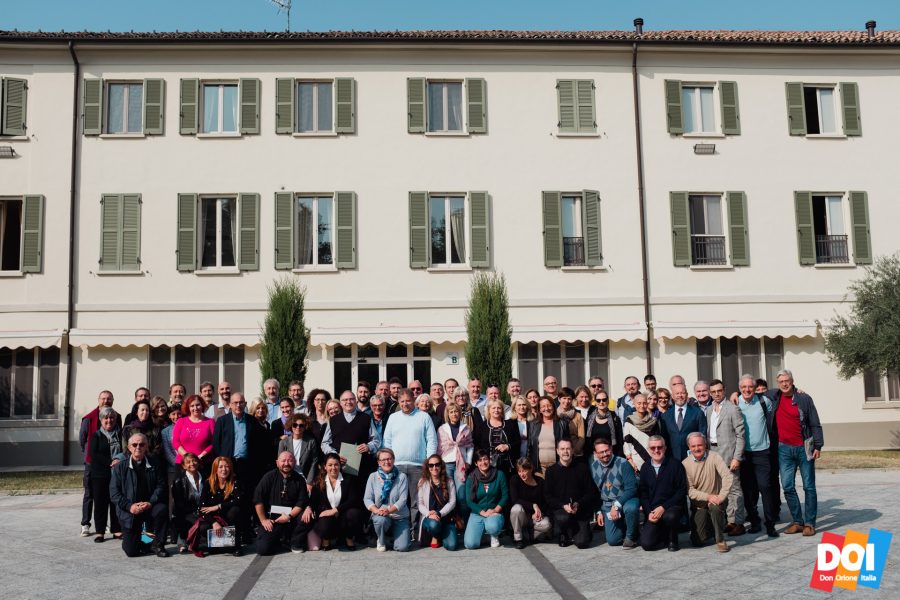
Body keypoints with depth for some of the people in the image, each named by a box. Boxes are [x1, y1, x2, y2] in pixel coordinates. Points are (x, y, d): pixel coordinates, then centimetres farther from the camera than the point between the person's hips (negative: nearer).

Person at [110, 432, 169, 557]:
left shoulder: (153, 465, 6)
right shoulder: (120, 467, 1)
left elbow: (160, 486, -1)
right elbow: (114, 492, -5)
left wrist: (150, 502, -19)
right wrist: (129, 506, -19)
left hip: (149, 506, 1)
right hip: (129, 511, -1)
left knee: (162, 509, -34)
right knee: (131, 551, -10)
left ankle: (157, 544, -11)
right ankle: (140, 544, 30)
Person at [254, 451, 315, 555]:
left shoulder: (299, 479, 2)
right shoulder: (269, 477, -1)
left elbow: (302, 502, -3)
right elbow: (258, 499, -6)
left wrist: (289, 516, -17)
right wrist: (263, 520, -10)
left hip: (292, 516, 2)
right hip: (271, 520, -2)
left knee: (308, 517, -27)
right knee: (263, 549, -20)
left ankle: (295, 543, 1)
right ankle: (279, 540, 16)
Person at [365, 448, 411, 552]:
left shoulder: (402, 477, -2)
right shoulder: (373, 477, 2)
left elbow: (403, 499, -9)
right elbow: (367, 499, -2)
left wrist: (389, 510, -25)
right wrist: (376, 510, -22)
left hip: (400, 517, 0)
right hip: (380, 514, 0)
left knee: (402, 547, -16)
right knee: (381, 520, -37)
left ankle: (393, 534, 22)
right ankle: (381, 542, -2)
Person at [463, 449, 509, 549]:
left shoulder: (499, 474, -1)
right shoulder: (471, 478, -1)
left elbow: (505, 495, 1)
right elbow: (469, 501, -2)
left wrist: (496, 510, -13)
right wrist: (483, 513, -14)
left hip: (495, 512, -1)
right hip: (477, 513, 1)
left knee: (492, 527, -38)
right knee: (470, 544, -18)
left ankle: (494, 536, 2)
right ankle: (482, 530, 17)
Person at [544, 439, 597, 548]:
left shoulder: (582, 468, 4)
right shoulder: (551, 471, 3)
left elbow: (591, 492, 2)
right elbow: (548, 497, 0)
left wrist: (578, 504, -14)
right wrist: (563, 506, -16)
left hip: (580, 510, 0)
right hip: (560, 509, 0)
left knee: (582, 543, -15)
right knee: (563, 518, -35)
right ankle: (563, 535, 1)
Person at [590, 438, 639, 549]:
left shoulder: (623, 464, -17)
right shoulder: (594, 466, -1)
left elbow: (631, 489, -21)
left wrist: (617, 505, -26)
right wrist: (599, 512, 8)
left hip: (626, 500, -4)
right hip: (607, 506, 4)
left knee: (630, 508, -40)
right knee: (612, 540, -4)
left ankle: (631, 537, -12)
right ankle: (624, 526, 30)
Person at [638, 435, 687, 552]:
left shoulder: (675, 465, -4)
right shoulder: (645, 467, 9)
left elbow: (682, 491, -7)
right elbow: (642, 493, 10)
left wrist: (663, 507, -16)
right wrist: (649, 512, -7)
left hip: (671, 508, -3)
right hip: (653, 511, 3)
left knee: (669, 516, -39)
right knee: (646, 544, -16)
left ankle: (673, 541, -5)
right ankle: (664, 536, 19)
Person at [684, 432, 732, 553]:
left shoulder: (714, 457, -10)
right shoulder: (685, 464, -6)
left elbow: (728, 476, -22)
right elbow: (689, 490, -9)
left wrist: (721, 497, -32)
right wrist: (708, 497, -23)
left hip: (715, 500, -2)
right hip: (699, 505, 2)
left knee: (714, 507, -38)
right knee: (697, 542, -6)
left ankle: (720, 540, -16)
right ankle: (712, 527, 28)